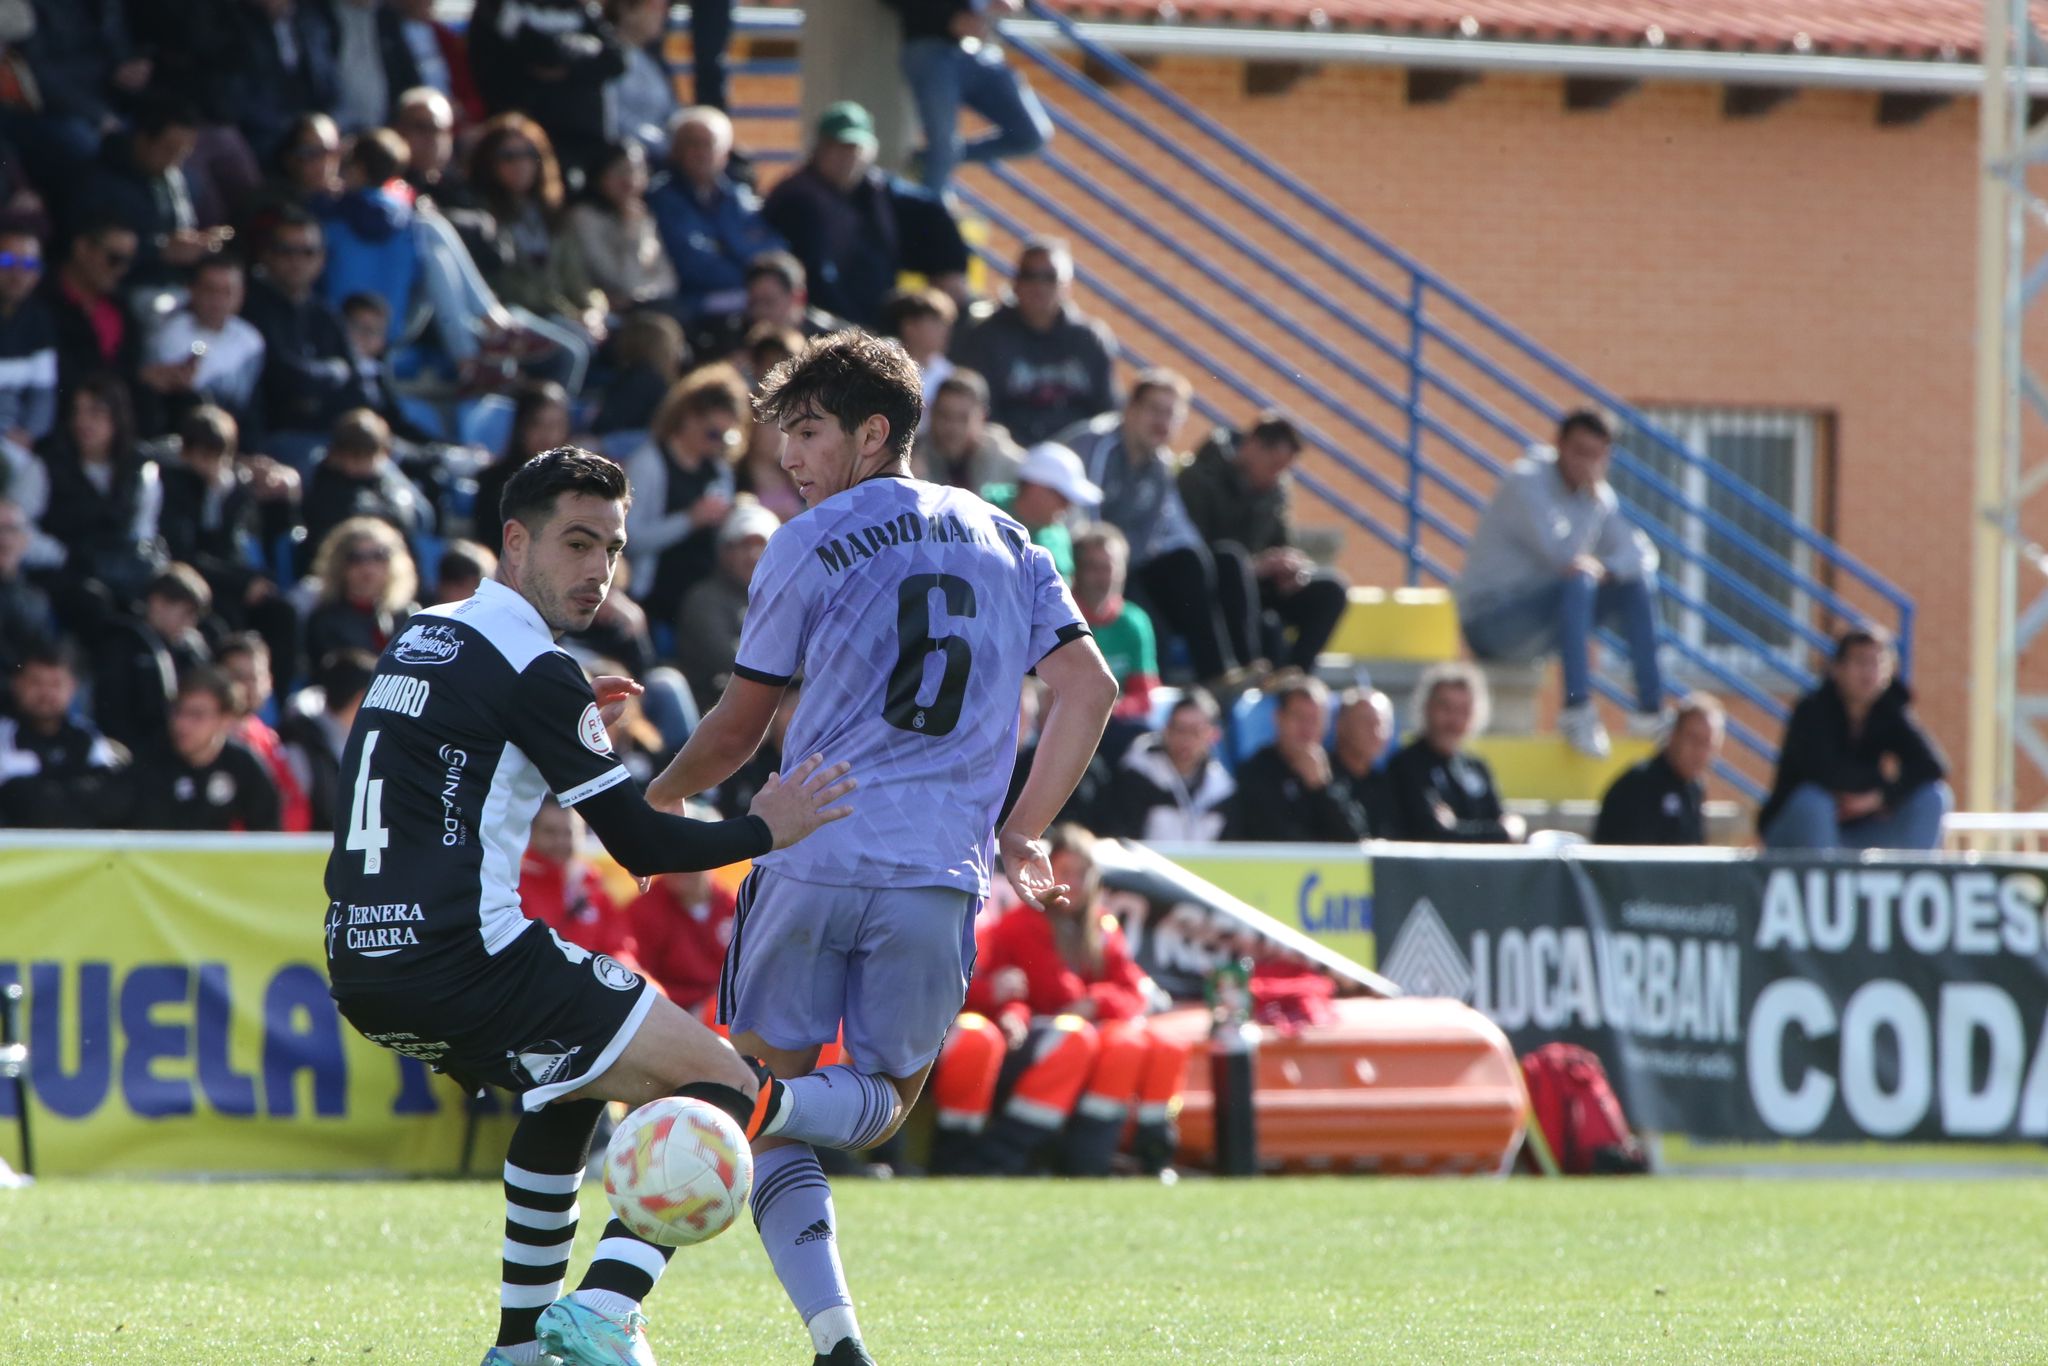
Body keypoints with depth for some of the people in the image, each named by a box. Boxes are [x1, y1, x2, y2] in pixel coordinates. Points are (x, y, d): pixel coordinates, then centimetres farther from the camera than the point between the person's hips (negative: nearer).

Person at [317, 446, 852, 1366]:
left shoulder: (420, 642, 17)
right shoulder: (532, 667, -9)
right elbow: (640, 844, -8)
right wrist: (763, 831, 6)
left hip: (363, 969, 9)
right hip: (466, 959, -9)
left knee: (573, 1079, 35)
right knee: (725, 1088, -4)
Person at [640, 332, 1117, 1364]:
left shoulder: (807, 546, 1)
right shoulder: (1003, 541, 13)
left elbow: (736, 733, 8)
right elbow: (1088, 689, 7)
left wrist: (658, 799, 26)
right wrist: (1019, 835, 11)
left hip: (813, 858, -3)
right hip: (940, 874, 3)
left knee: (770, 1093, 7)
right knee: (882, 1103, 16)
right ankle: (771, 1104, -22)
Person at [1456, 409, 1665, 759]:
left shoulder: (1598, 496, 6)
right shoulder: (1526, 484, -17)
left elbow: (1641, 553, -1)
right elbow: (1564, 555, -27)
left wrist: (1605, 568, -22)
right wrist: (1593, 496, -19)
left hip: (1541, 618, 8)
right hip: (1490, 620, -8)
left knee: (1638, 582, -4)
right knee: (1578, 582, -33)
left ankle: (1650, 708, -8)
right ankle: (1577, 711, -40)